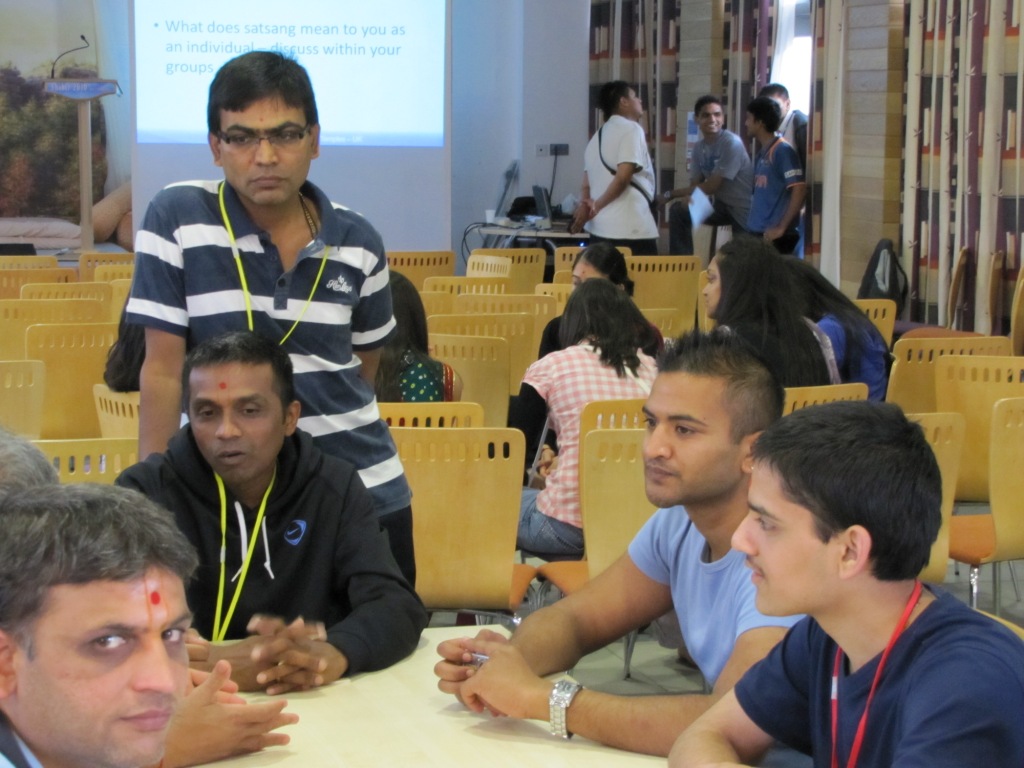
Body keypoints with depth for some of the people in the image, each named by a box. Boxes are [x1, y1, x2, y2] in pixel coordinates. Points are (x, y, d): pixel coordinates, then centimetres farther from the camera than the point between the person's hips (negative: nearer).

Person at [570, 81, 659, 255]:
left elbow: (587, 184, 14)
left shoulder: (597, 136, 20)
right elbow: (623, 177, -15)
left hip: (599, 229, 8)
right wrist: (597, 206, -8)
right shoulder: (631, 129, -5)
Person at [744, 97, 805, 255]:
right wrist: (751, 224, 13)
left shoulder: (783, 151, -10)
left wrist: (782, 227, -17)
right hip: (756, 233, 8)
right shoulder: (761, 154, 15)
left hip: (775, 236, -8)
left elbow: (800, 190, -17)